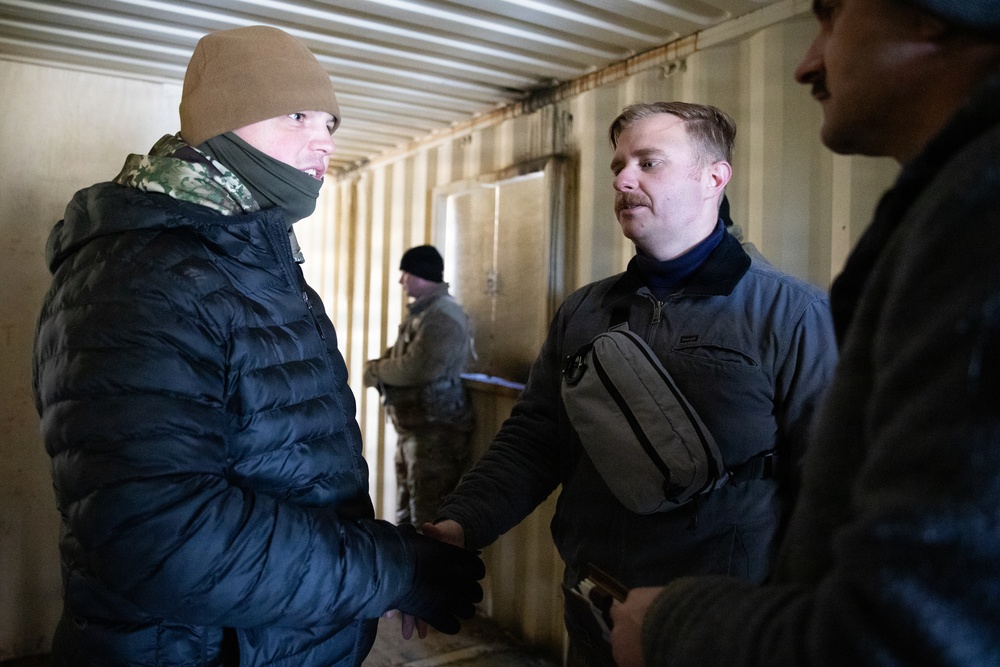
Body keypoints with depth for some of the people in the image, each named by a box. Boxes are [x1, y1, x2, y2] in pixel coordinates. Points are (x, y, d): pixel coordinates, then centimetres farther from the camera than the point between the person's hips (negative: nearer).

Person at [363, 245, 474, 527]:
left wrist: (376, 371, -9)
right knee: (406, 513, 19)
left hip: (435, 431, -10)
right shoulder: (420, 312, 17)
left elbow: (416, 369, -26)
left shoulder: (444, 316, -17)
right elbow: (397, 356, 19)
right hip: (412, 428, 10)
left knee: (429, 518, -5)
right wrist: (379, 367, -5)